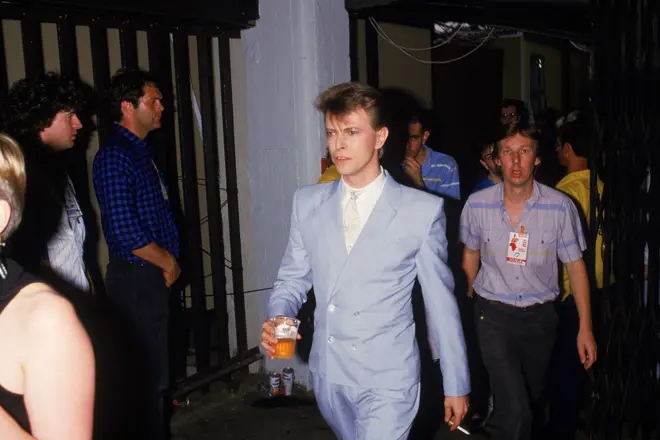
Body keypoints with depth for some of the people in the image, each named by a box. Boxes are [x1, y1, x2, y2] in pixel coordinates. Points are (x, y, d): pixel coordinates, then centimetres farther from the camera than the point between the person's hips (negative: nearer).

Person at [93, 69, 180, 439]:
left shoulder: (142, 150, 14)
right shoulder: (114, 156, -16)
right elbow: (124, 231, -23)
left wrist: (170, 262, 8)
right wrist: (168, 262, -9)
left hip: (157, 274, 9)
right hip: (136, 278, -9)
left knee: (157, 369, 18)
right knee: (149, 375, -2)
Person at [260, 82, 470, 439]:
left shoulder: (422, 210, -9)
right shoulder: (307, 203, 2)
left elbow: (440, 302, -3)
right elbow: (292, 279, 9)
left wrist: (456, 384, 3)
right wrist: (276, 322, -12)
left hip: (388, 380, -4)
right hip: (327, 376, 4)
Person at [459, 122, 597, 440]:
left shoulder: (560, 206, -11)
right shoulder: (477, 204, -9)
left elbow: (575, 264, -3)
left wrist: (586, 327, -4)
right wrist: (472, 295, 19)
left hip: (540, 315, 2)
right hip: (493, 314, -1)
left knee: (533, 396, 20)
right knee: (514, 408, -14)